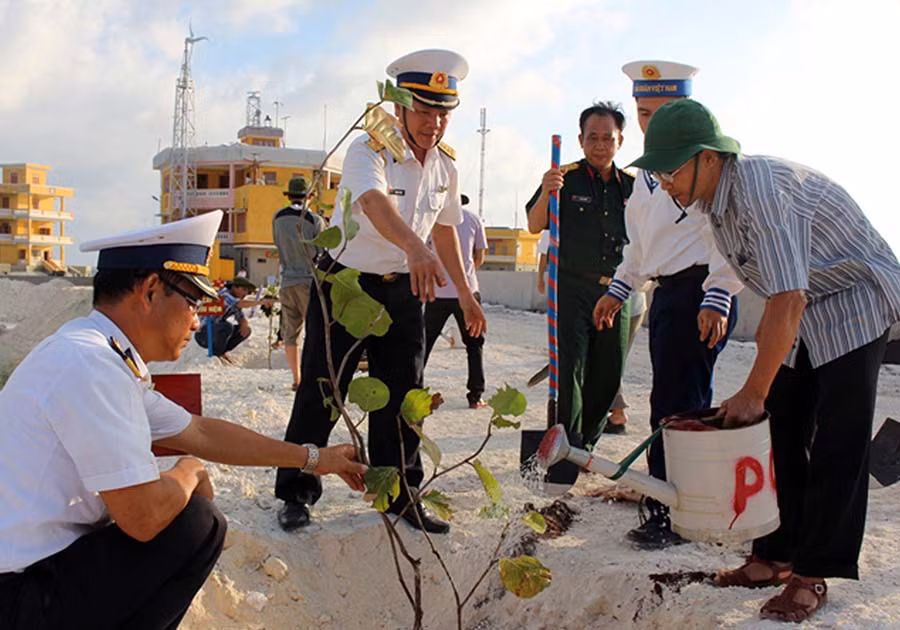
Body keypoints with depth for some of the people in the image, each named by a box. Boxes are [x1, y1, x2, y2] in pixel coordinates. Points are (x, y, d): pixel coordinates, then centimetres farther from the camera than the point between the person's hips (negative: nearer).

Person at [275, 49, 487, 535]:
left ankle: (400, 496, 22)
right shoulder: (369, 151, -20)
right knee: (320, 392, -1)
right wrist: (414, 247, -61)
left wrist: (464, 292, 19)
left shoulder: (445, 165, 2)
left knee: (401, 395, 8)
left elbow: (445, 228, 16)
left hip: (402, 289, 5)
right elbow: (374, 202, -42)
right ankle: (296, 492, 16)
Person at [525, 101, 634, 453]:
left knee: (608, 373, 8)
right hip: (572, 289, -4)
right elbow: (534, 226, -10)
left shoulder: (631, 185, 11)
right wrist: (546, 194, -27)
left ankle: (586, 442, 22)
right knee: (569, 368, -10)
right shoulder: (566, 179, 0)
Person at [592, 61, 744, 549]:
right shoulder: (648, 169, 20)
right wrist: (619, 289, 23)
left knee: (676, 404, -9)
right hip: (665, 293, 9)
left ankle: (670, 513, -1)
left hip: (699, 295, -9)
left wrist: (717, 297, -19)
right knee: (683, 405, 13)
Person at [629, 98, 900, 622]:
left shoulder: (760, 186, -30)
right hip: (802, 311, 9)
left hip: (855, 304, -9)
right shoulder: (717, 200, -1)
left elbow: (788, 301, -33)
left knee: (836, 446, -6)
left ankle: (813, 575, 4)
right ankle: (776, 556, 17)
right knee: (780, 436, 7)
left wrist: (754, 392, -27)